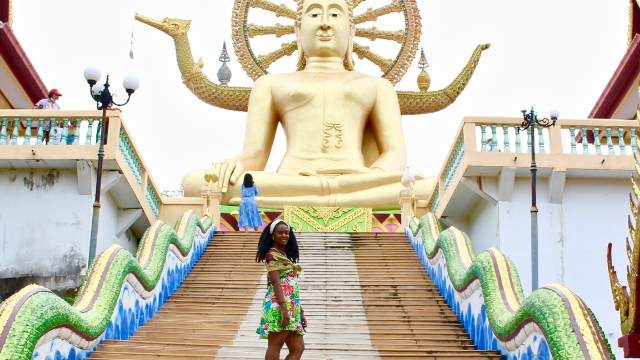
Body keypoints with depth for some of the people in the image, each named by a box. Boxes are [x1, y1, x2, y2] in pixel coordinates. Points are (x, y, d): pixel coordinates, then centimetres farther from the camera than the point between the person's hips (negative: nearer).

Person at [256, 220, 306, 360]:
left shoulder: (286, 256, 23)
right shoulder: (272, 254, -3)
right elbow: (275, 281, -14)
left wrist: (300, 311, 21)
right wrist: (283, 308, -23)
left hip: (291, 307, 9)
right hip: (278, 305, -9)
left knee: (298, 349, 4)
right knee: (275, 346, -8)